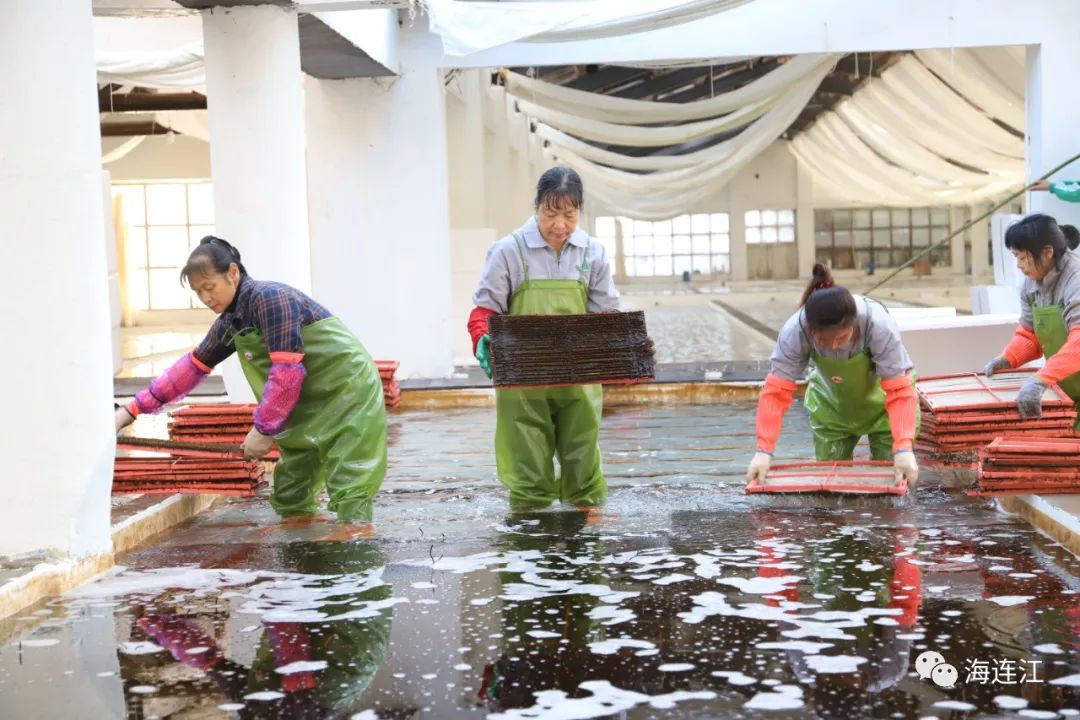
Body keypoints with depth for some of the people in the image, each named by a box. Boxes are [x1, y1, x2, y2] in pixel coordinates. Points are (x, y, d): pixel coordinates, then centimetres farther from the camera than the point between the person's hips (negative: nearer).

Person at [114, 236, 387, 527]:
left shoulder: (270, 298, -22)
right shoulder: (229, 321, 6)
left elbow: (288, 372, -27)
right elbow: (192, 367, 15)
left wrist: (263, 429, -18)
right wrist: (131, 410, 13)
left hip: (347, 396, -9)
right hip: (307, 409, 9)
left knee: (350, 505, -14)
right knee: (290, 503, 10)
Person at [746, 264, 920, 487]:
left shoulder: (879, 325, -38)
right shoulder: (795, 331, -33)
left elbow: (899, 391, -35)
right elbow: (777, 391, -28)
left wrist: (904, 448, -47)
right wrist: (764, 451, -36)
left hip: (880, 401, -2)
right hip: (831, 405, 2)